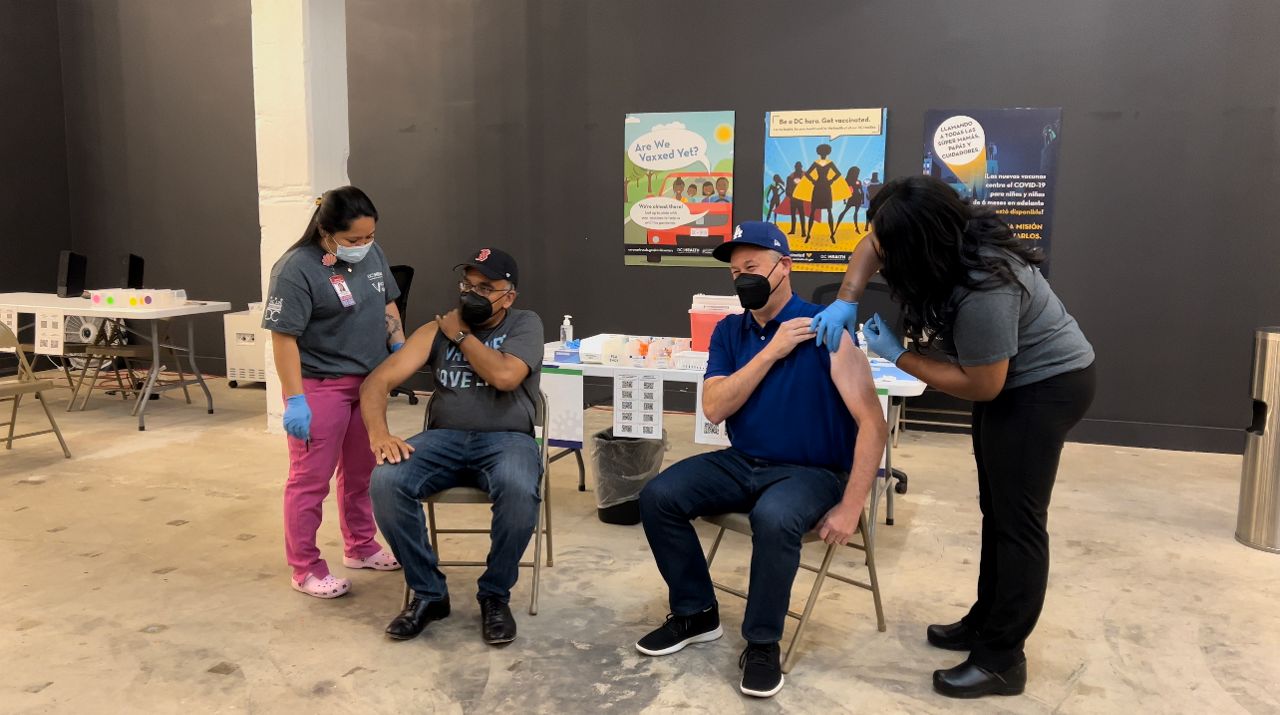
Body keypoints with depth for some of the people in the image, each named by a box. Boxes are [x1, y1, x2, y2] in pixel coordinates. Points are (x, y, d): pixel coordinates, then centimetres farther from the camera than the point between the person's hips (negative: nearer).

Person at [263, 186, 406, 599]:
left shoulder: (373, 254, 4)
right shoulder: (296, 269, -18)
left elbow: (387, 305, 17)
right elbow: (284, 337, -19)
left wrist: (399, 347, 5)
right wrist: (294, 399, -21)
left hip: (369, 382, 7)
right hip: (320, 387, -7)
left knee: (361, 472, 18)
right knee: (310, 479, 2)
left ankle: (360, 547, 34)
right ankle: (305, 569, 14)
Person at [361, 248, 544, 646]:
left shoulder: (525, 324, 5)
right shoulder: (437, 330, 11)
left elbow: (504, 376, -15)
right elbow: (379, 380, 2)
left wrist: (462, 334, -2)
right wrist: (378, 431, -18)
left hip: (506, 439, -2)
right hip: (444, 438, 3)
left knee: (519, 490, -37)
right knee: (386, 482, -27)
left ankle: (495, 595, -10)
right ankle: (428, 593, -7)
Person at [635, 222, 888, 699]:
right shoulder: (729, 332, 3)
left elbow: (873, 423, -18)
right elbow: (714, 409, -10)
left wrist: (850, 507, -22)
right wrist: (771, 352, -18)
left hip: (812, 472, -5)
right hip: (743, 463, 6)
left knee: (774, 518, -37)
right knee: (658, 497, -11)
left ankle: (762, 643, -12)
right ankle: (696, 613, 9)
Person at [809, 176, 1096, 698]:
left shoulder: (983, 292, -37)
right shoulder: (950, 237, -13)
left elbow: (982, 385, -26)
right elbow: (870, 247, 2)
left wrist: (897, 355, -20)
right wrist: (846, 301, -14)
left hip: (1047, 384, -9)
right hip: (1012, 378, 9)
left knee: (1017, 518, -5)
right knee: (996, 507, 16)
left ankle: (1002, 659, 5)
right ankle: (987, 621, 29)